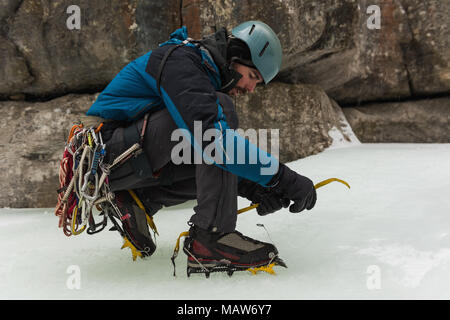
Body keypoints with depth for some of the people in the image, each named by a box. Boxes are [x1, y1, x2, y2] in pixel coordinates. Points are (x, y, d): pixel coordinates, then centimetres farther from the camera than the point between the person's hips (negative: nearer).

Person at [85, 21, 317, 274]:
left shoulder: (205, 76, 16)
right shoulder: (180, 62, -16)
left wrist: (253, 189, -3)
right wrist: (281, 176, -31)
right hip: (109, 153, -10)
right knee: (220, 107, -22)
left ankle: (137, 199, 3)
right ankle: (212, 235, -26)